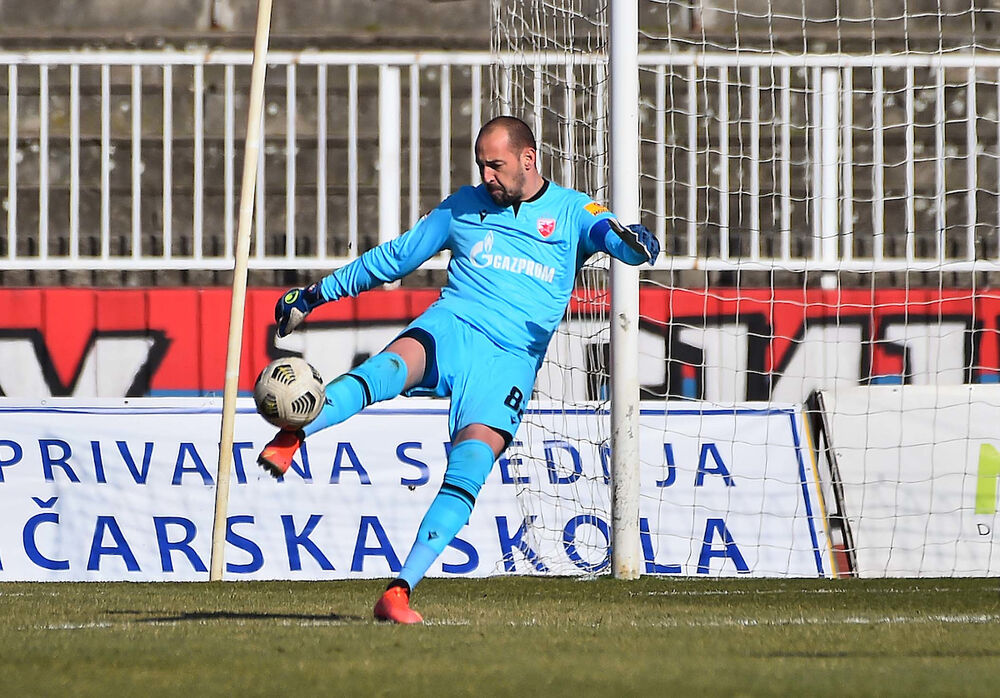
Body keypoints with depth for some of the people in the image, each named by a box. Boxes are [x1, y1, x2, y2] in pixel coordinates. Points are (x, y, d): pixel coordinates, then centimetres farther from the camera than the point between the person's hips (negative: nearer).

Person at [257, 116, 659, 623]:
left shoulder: (570, 212, 11)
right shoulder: (464, 208, 18)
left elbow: (611, 235, -6)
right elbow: (395, 256, 26)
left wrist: (631, 242, -32)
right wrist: (317, 293, 29)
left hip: (512, 359, -1)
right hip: (451, 328, 1)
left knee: (468, 471, -19)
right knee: (391, 367, -34)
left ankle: (399, 592, -21)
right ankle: (290, 438, -54)